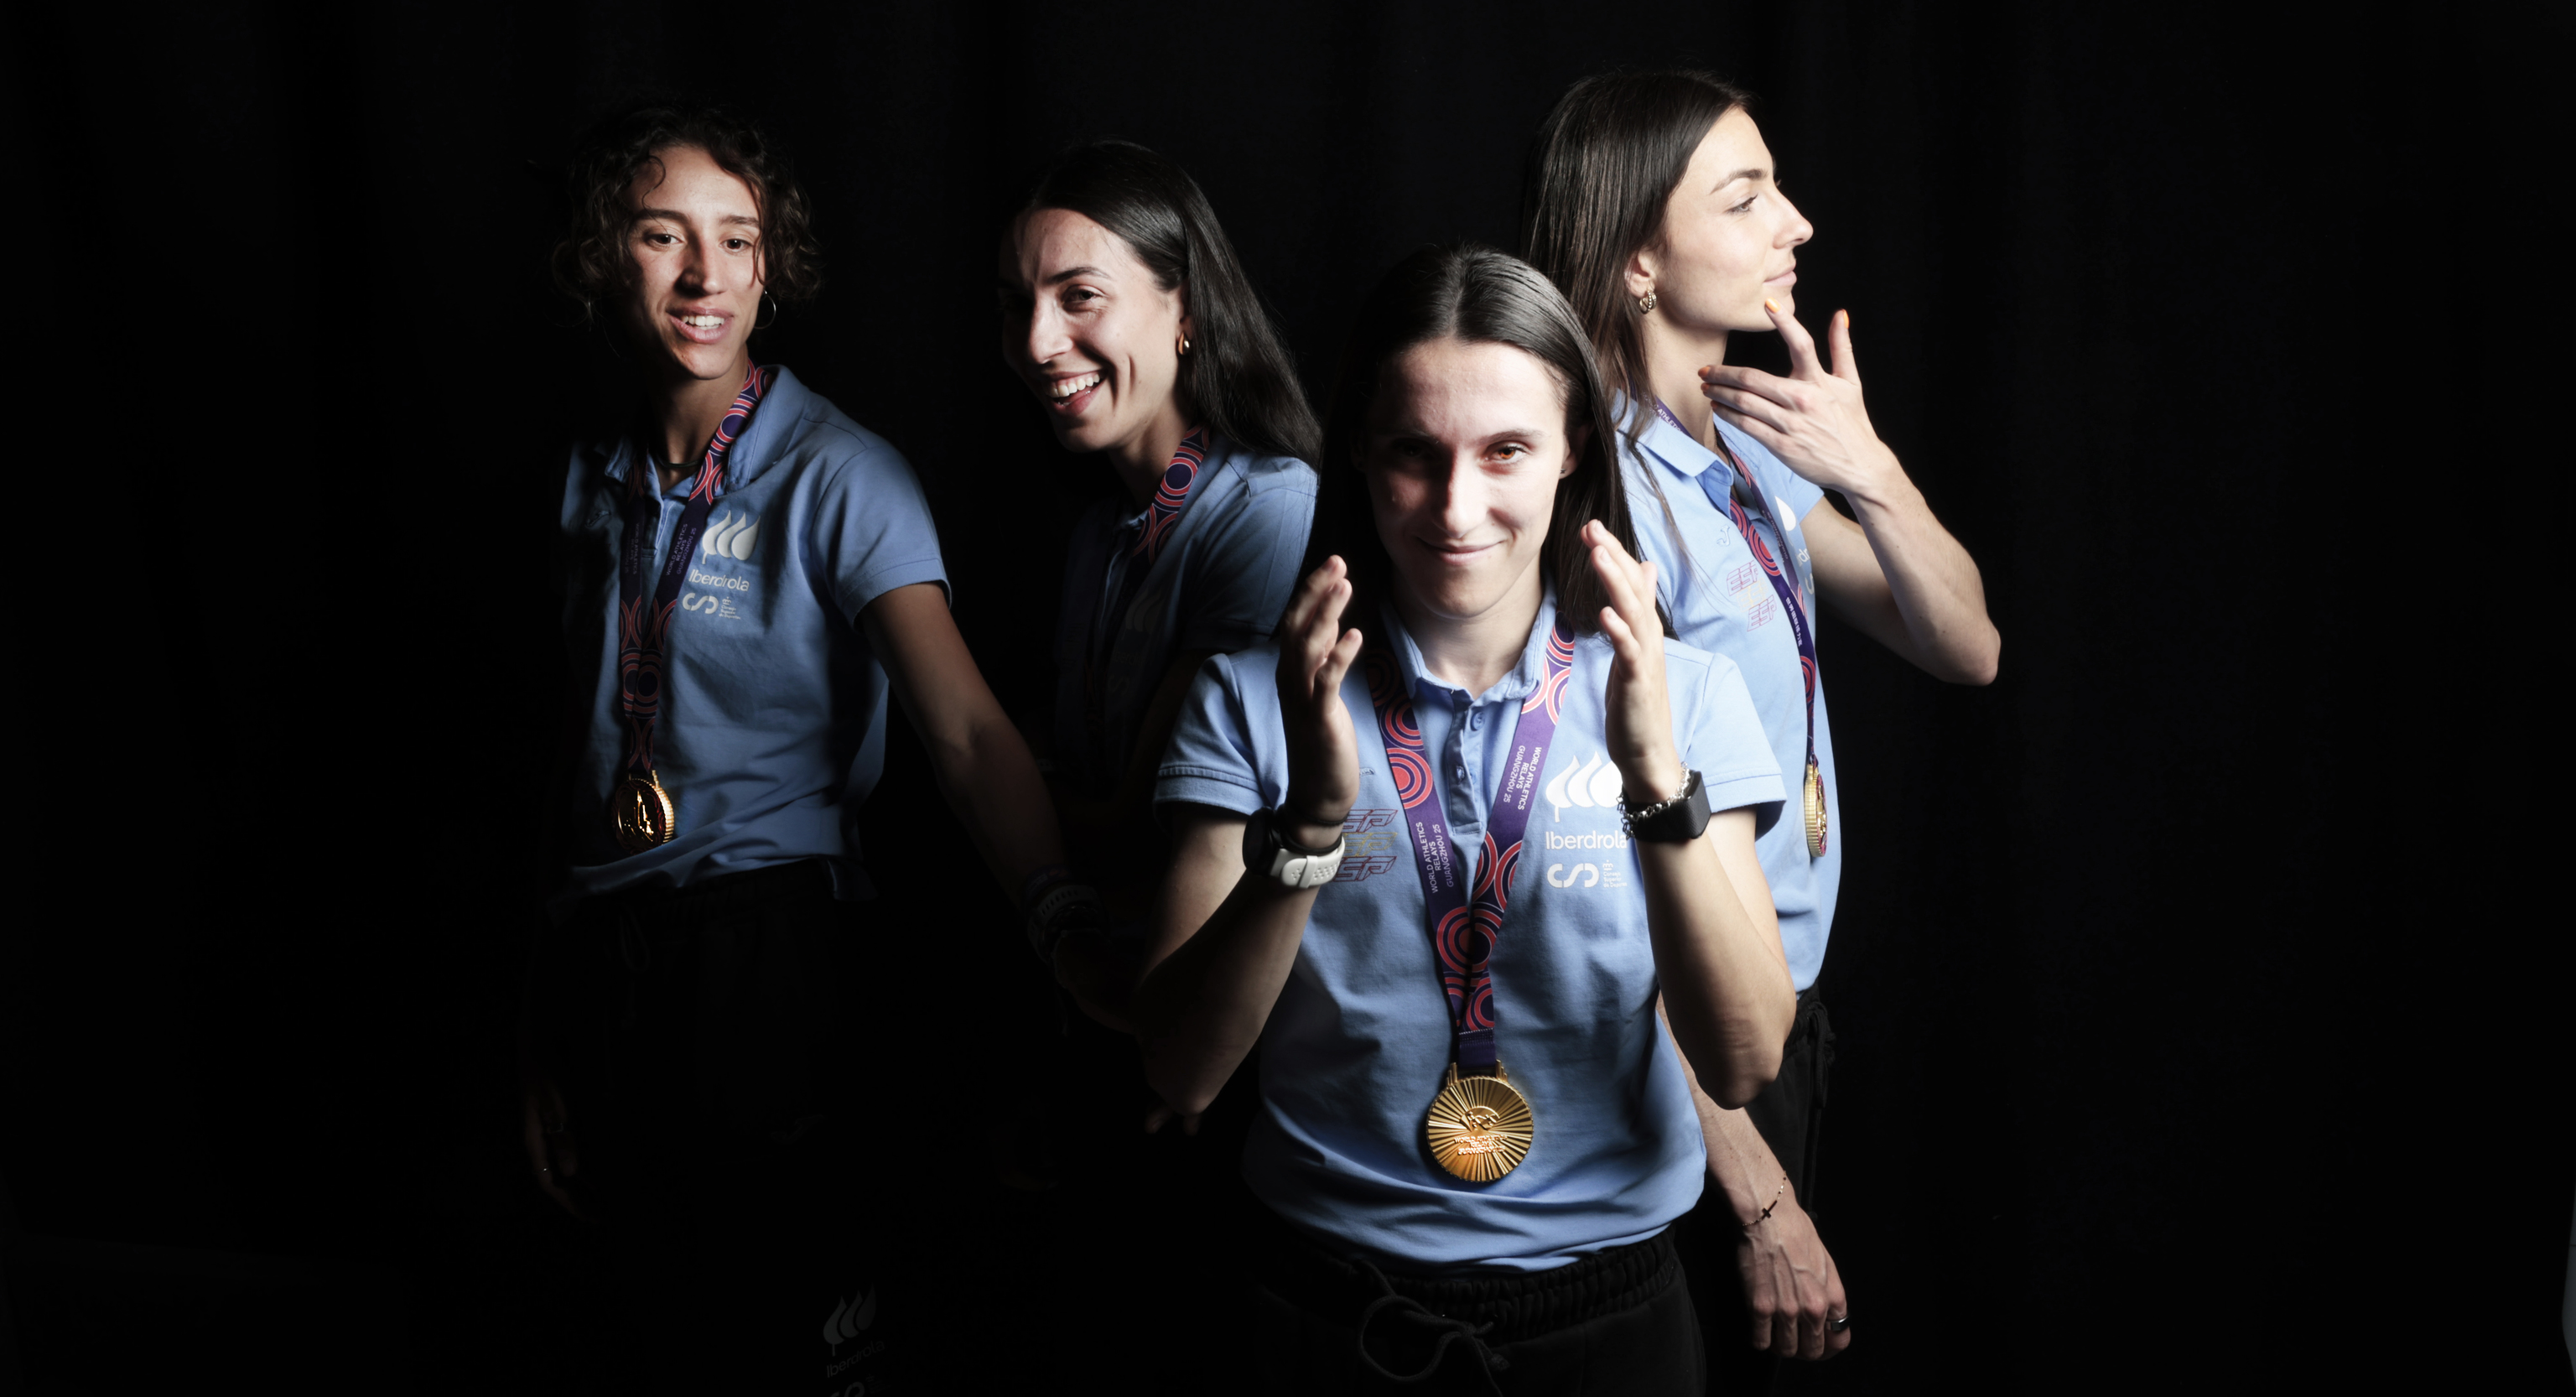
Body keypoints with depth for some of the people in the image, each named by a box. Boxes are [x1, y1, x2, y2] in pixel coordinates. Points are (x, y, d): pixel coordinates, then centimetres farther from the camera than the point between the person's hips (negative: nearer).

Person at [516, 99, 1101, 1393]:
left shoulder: (836, 475, -9)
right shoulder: (597, 484, 9)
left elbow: (965, 728, -23)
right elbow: (593, 743, 14)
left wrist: (1067, 934, -39)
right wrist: (545, 1039, 15)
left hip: (772, 941, -5)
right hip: (601, 945, 6)